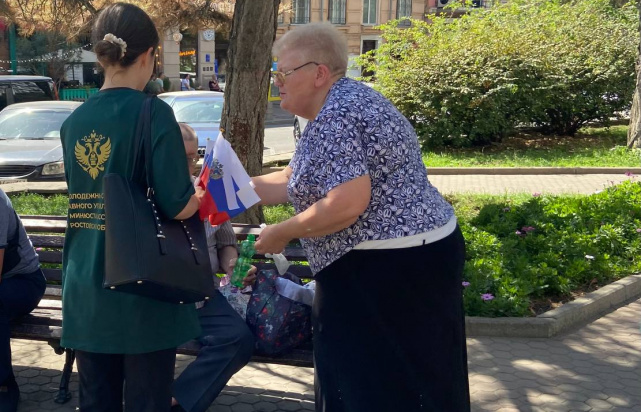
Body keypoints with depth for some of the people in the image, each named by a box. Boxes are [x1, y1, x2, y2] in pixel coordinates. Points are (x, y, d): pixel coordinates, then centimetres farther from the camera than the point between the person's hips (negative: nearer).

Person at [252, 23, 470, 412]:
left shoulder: (335, 117, -19)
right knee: (407, 379, 18)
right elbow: (294, 181, 17)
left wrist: (281, 233, -15)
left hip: (388, 268, -11)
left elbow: (346, 205, -28)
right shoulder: (346, 100, 14)